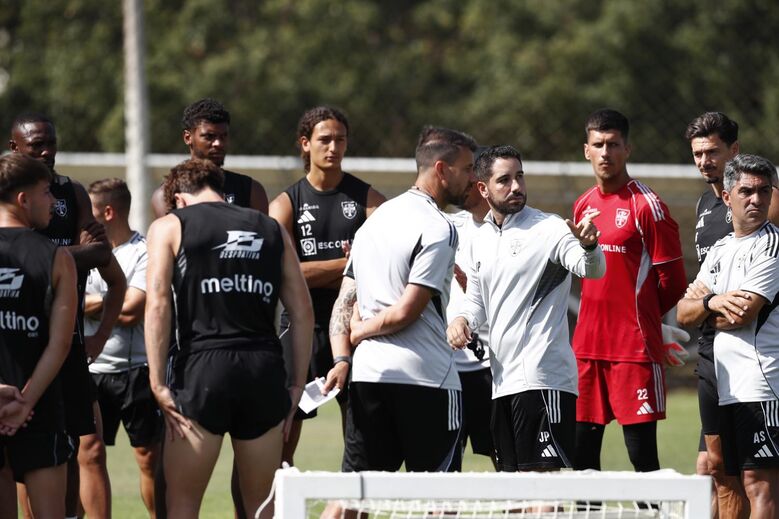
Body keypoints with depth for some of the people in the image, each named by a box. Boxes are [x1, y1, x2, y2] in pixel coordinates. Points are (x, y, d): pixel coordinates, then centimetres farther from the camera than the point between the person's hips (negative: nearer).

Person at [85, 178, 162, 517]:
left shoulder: (144, 253, -7)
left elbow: (131, 311, -16)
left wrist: (90, 304, -5)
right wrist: (112, 301, -6)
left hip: (137, 371, -5)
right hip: (92, 371, 5)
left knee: (149, 457, 1)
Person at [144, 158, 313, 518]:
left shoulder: (170, 227, 8)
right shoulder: (273, 231, 17)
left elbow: (157, 305, -5)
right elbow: (302, 311, 11)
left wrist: (157, 383, -7)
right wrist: (298, 384, 13)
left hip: (201, 368, -3)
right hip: (265, 368, 3)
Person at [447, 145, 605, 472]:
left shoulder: (548, 229, -7)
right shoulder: (481, 239, 15)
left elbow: (592, 270, -22)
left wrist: (589, 246, -45)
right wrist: (462, 320, 4)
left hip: (543, 380, -8)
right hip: (502, 380, 8)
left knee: (542, 475, -14)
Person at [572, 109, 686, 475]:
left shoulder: (646, 205, -8)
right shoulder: (583, 205, 12)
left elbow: (673, 281, -7)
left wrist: (637, 316, 5)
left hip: (635, 349, -7)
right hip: (586, 347, 7)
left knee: (642, 455, -5)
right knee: (582, 456, 8)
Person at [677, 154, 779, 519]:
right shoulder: (720, 249, 19)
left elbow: (743, 313, -15)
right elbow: (683, 314, 14)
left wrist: (703, 302, 4)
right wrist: (713, 302, -7)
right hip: (728, 388, 8)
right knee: (749, 485, 7)